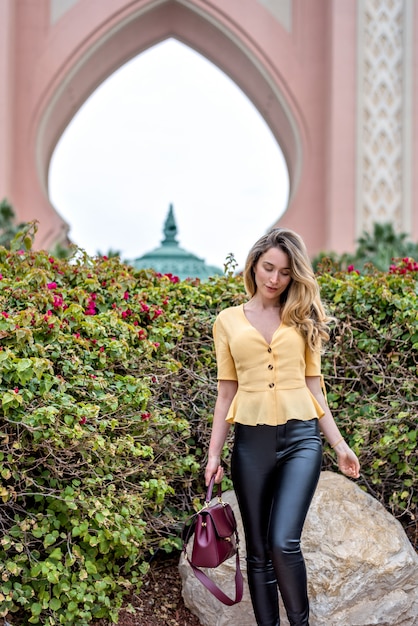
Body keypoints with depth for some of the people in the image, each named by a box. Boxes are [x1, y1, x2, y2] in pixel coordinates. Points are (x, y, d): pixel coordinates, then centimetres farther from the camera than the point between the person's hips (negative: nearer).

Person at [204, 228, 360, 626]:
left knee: (283, 543, -13)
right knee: (258, 551, 6)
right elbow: (226, 392, 8)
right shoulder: (228, 321, 7)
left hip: (300, 437, -1)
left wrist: (339, 444, 5)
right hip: (252, 441, 1)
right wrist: (214, 453, 5)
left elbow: (312, 386, 10)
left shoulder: (302, 319, 9)